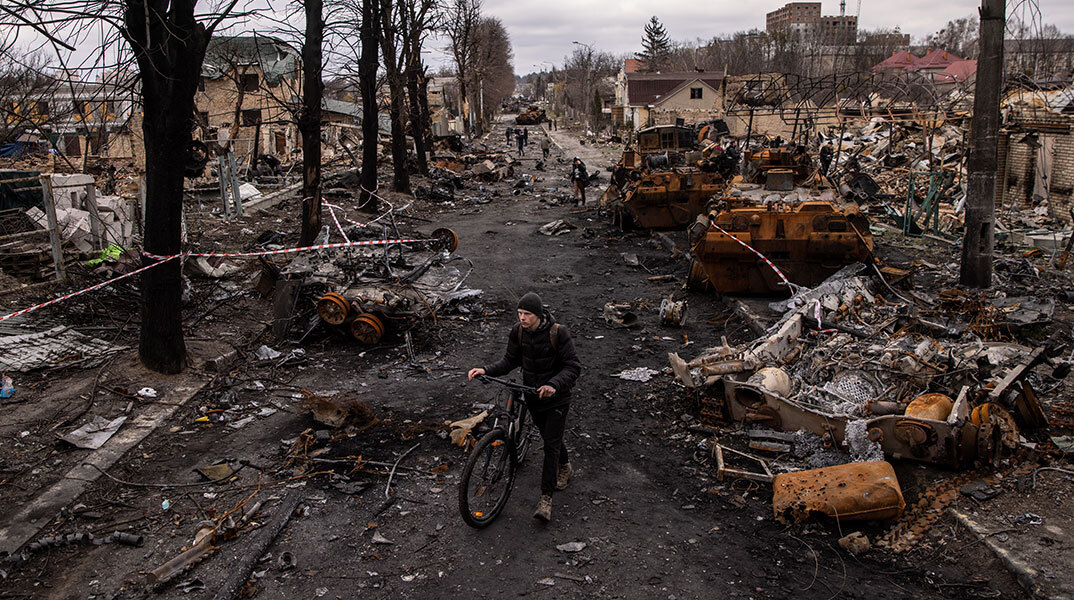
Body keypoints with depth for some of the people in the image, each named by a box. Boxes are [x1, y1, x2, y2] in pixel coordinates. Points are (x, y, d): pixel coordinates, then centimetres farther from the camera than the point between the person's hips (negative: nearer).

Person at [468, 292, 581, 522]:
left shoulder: (558, 333, -22)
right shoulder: (518, 332, -8)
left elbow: (573, 367, -21)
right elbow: (510, 360, 0)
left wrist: (554, 384, -38)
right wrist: (486, 370, -17)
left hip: (556, 396, -5)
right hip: (532, 394, 5)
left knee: (551, 444, -8)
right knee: (548, 437, 21)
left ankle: (545, 499, -4)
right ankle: (565, 467, 50)